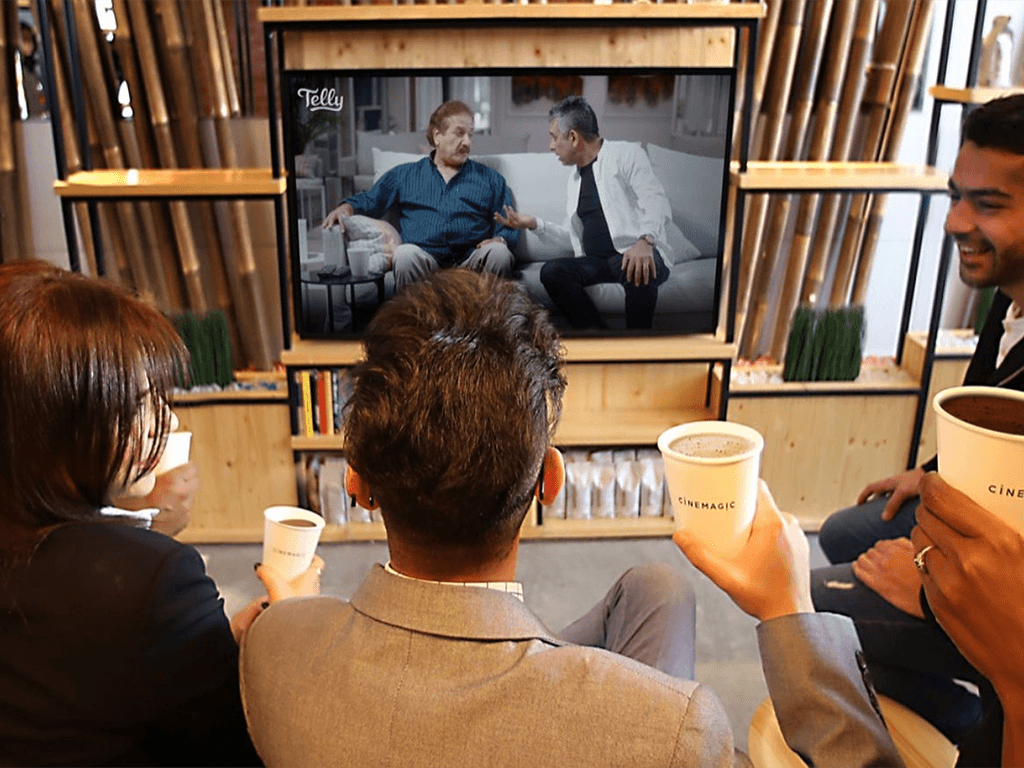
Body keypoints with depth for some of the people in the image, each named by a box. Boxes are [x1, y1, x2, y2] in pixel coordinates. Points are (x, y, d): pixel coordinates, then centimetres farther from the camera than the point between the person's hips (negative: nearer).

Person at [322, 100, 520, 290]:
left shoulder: (491, 179, 24)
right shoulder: (404, 175, 25)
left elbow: (509, 228, 18)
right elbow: (368, 201, 27)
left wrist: (500, 240, -7)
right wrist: (346, 207, 2)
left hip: (470, 263, 1)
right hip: (425, 261, 0)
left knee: (499, 252, -33)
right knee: (405, 253, -35)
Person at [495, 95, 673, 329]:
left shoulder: (626, 154, 3)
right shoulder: (575, 179, 24)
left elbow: (656, 202, -12)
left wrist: (645, 240, -32)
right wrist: (535, 224, 17)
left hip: (636, 253, -6)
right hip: (596, 261, 6)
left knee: (638, 271, -40)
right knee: (552, 272, -22)